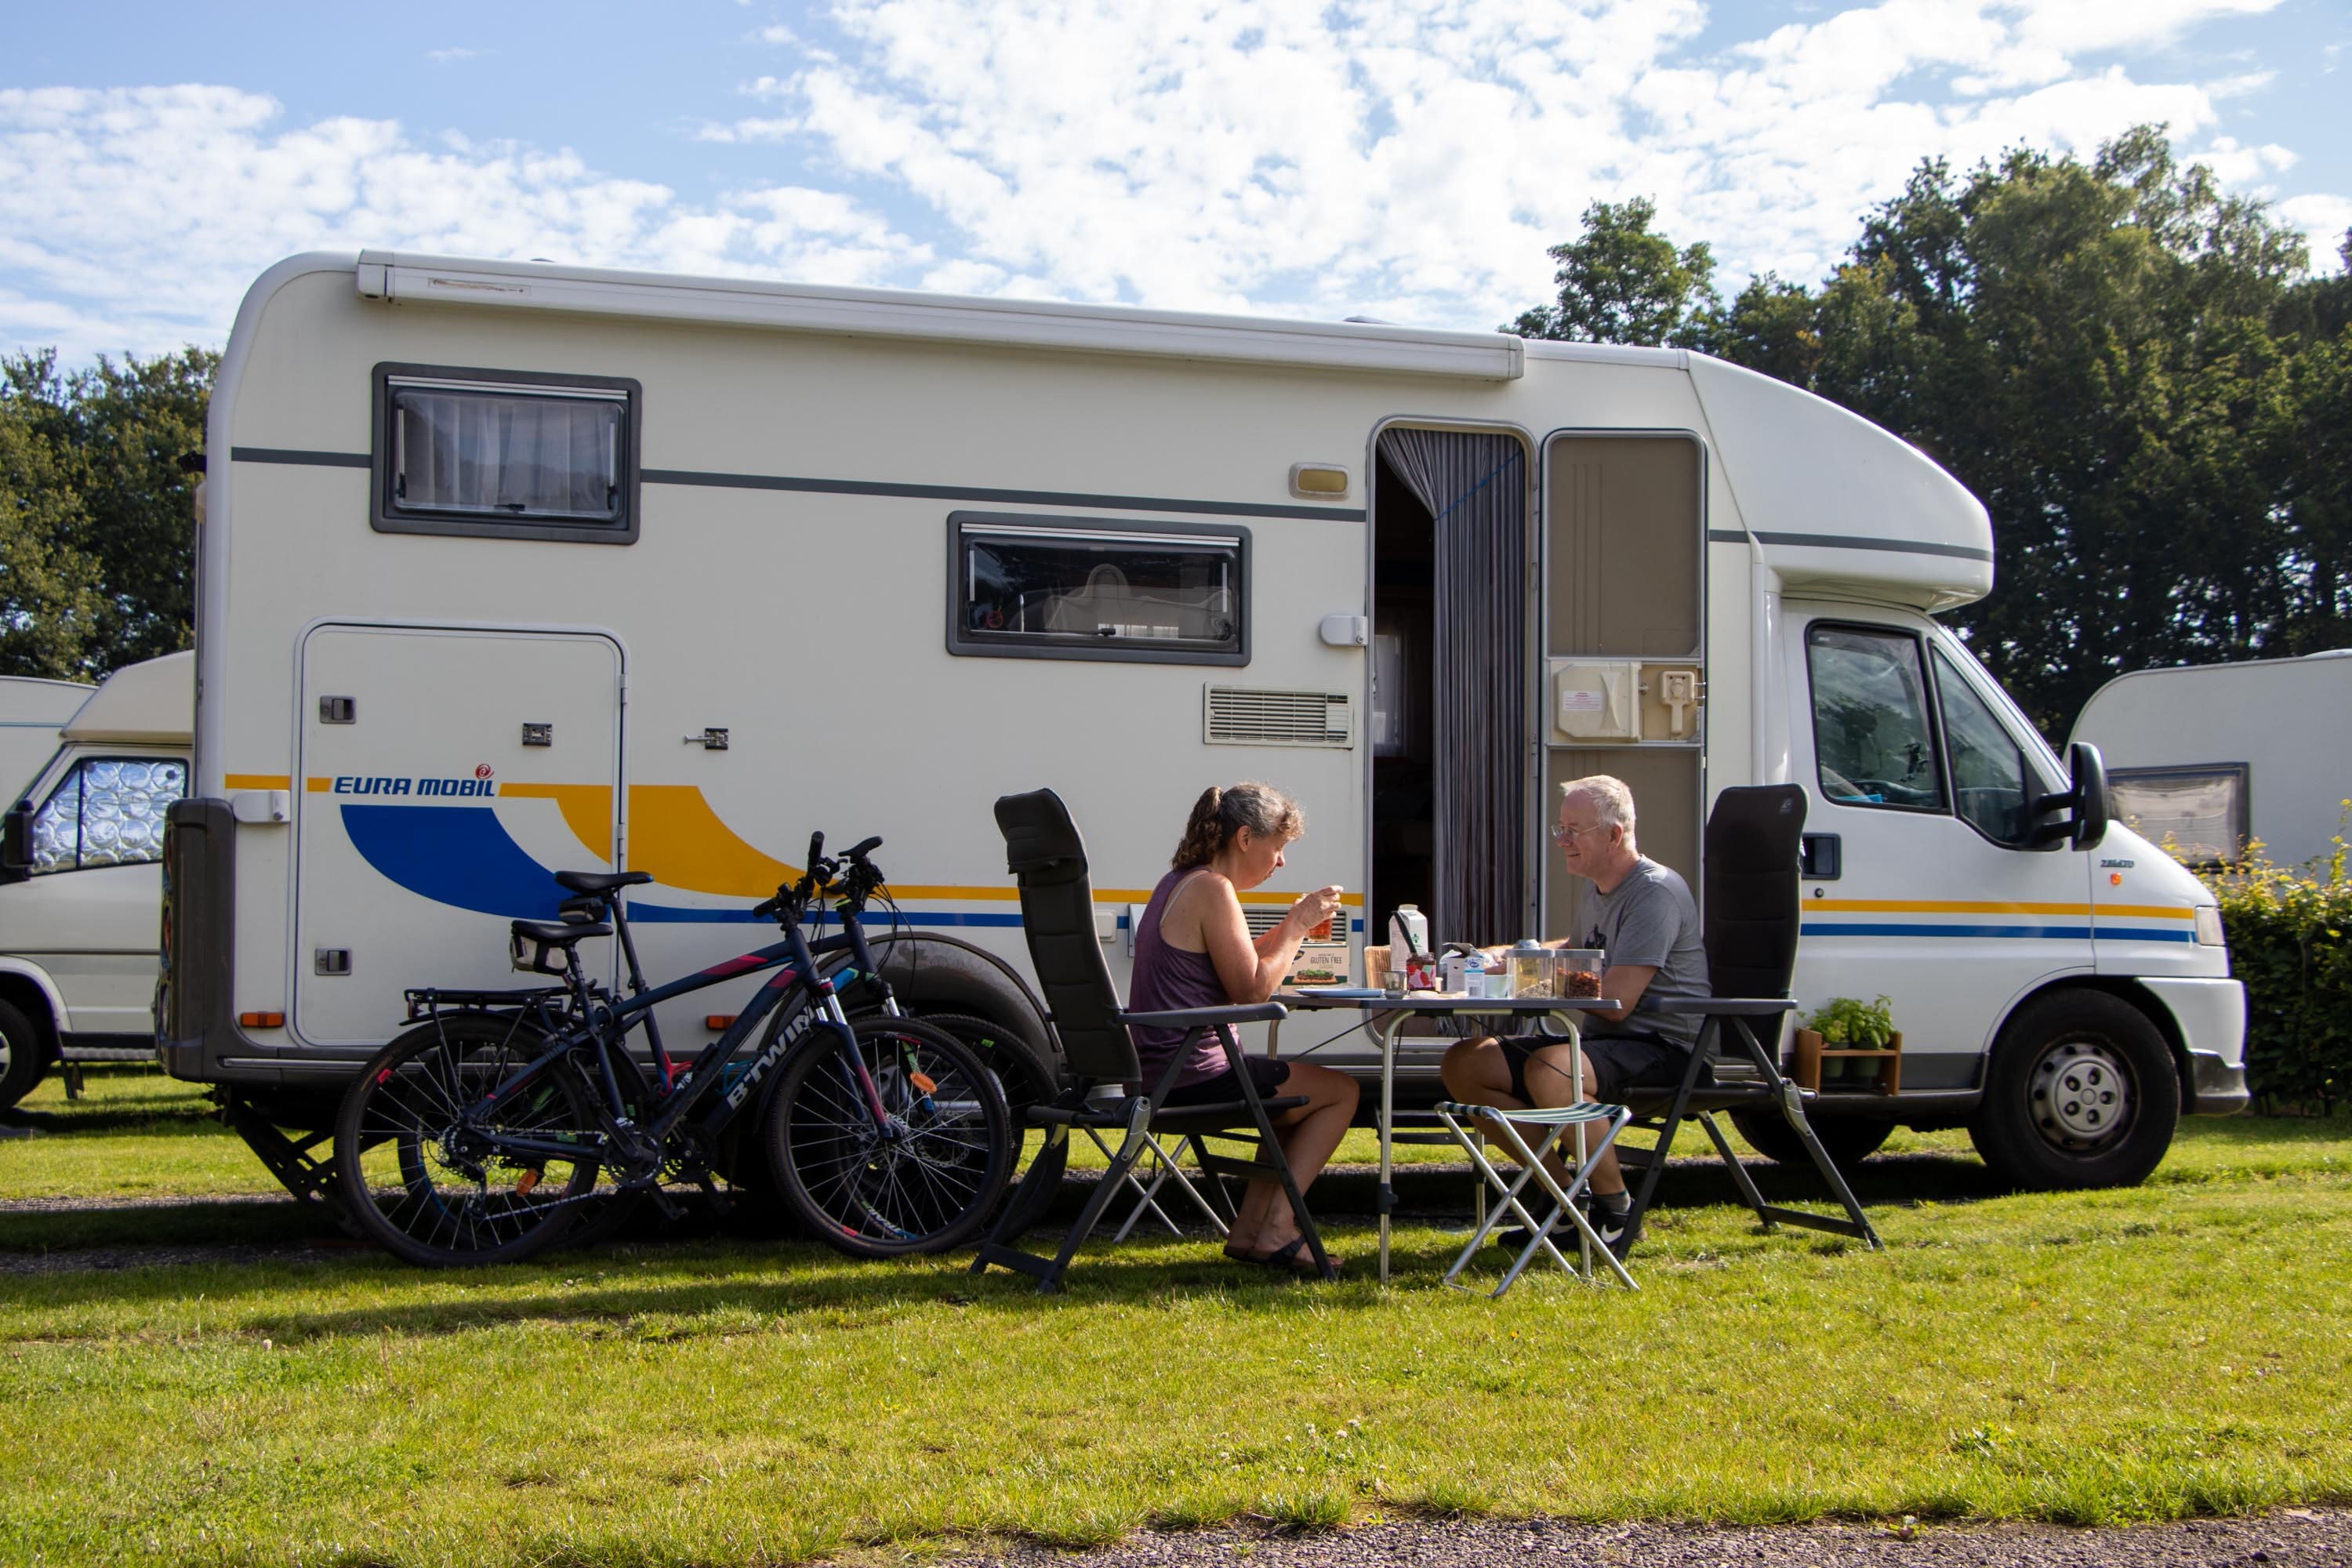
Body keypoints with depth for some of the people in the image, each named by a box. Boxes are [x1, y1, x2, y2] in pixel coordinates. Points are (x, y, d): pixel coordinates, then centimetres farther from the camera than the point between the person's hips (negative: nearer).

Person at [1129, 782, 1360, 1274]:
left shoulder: (1178, 883, 15)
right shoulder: (1211, 889, -16)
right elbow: (1251, 989, -16)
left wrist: (1293, 925, 12)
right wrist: (1298, 926, -6)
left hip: (1159, 1072, 10)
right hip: (1193, 1077, -10)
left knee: (1297, 1086, 28)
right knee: (1340, 1091, 3)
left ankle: (1249, 1229, 22)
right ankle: (1277, 1229, 1)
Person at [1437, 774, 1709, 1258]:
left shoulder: (1655, 891, -16)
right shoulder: (1602, 892, 15)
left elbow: (1615, 1002, -23)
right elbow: (1578, 951, 38)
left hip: (1660, 1046, -10)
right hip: (1602, 1039, 10)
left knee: (1548, 1070, -38)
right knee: (1463, 1064, -1)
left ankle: (1617, 1213, -18)